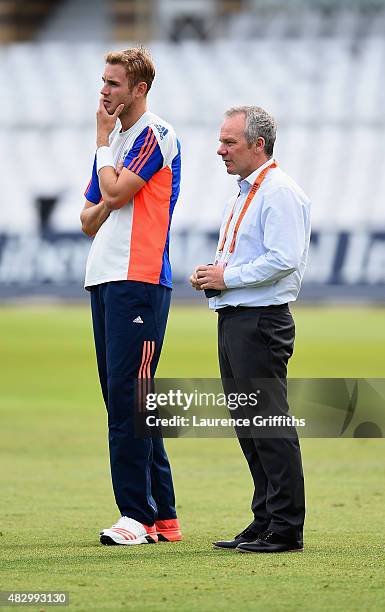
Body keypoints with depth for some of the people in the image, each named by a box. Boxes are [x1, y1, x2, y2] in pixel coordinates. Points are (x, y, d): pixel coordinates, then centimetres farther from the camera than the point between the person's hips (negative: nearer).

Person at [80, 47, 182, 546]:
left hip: (138, 280, -9)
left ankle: (139, 514, -11)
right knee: (122, 397, 7)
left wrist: (103, 139, -1)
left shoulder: (156, 135, -6)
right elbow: (90, 218, 22)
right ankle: (163, 517, 11)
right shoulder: (114, 139, 21)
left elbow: (117, 191, -16)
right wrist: (102, 209, -1)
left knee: (126, 394, -12)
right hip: (103, 279, 9)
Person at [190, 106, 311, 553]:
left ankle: (286, 529, -8)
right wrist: (210, 277, 9)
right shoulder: (244, 194, 20)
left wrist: (227, 277, -15)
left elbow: (283, 259, -22)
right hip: (233, 319, 10)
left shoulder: (279, 193, -12)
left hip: (261, 322, -10)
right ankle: (265, 522, 18)